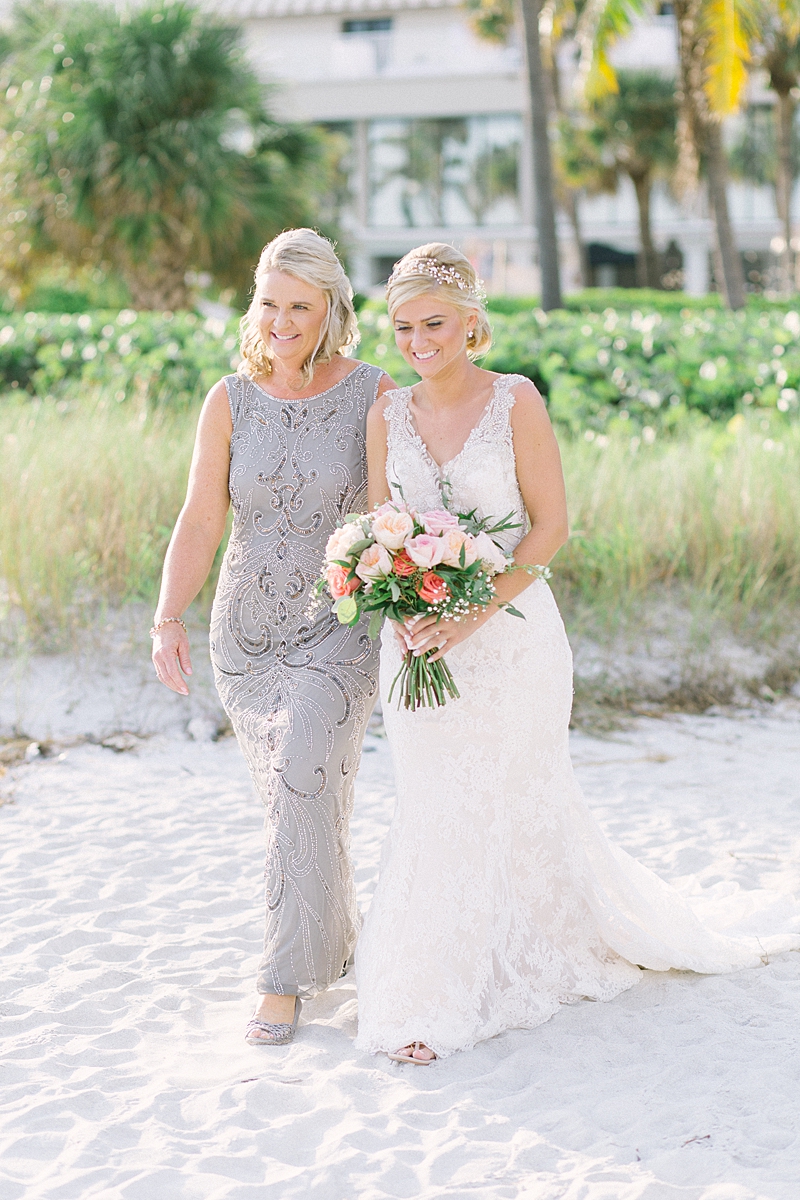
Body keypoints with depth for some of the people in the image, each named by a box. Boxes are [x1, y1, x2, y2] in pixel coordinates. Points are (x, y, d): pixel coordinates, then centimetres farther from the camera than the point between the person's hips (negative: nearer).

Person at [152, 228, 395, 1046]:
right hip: (245, 630, 3)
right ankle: (334, 937, 35)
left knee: (303, 789, -15)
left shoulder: (373, 395, -6)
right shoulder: (230, 401, -1)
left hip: (338, 630, -3)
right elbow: (199, 522, -4)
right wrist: (169, 619, -16)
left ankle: (286, 983, -4)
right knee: (288, 795, 14)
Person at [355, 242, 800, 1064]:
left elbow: (551, 522, -9)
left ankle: (433, 998, 16)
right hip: (418, 643, 4)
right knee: (436, 808, 8)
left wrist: (471, 613, -17)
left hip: (510, 635, -3)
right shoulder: (387, 416, 3)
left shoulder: (515, 401, -7)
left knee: (495, 806, 2)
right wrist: (402, 615, -12)